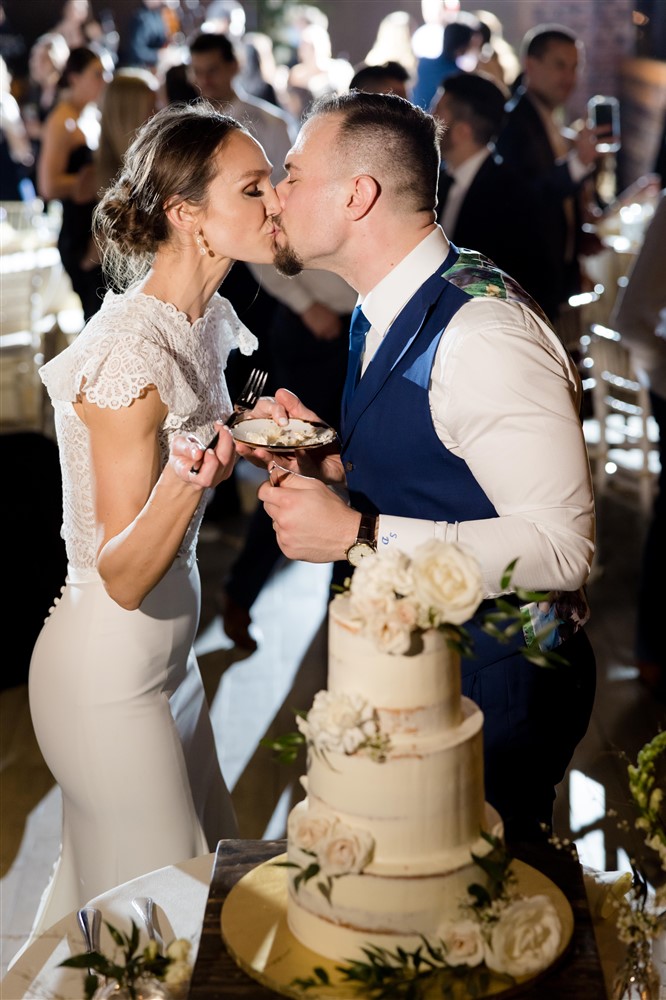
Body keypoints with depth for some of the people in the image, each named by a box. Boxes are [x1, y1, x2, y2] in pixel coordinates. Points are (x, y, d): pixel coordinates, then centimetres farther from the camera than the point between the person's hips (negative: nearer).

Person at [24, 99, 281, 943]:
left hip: (166, 653, 9)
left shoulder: (204, 320, 1)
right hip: (110, 674, -9)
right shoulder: (130, 352, -26)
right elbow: (125, 576, -24)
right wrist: (192, 477, -40)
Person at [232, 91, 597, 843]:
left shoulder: (483, 331, -24)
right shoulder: (389, 316, 6)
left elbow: (561, 545, -28)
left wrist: (356, 535, -27)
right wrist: (328, 460, -3)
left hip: (494, 688, -9)